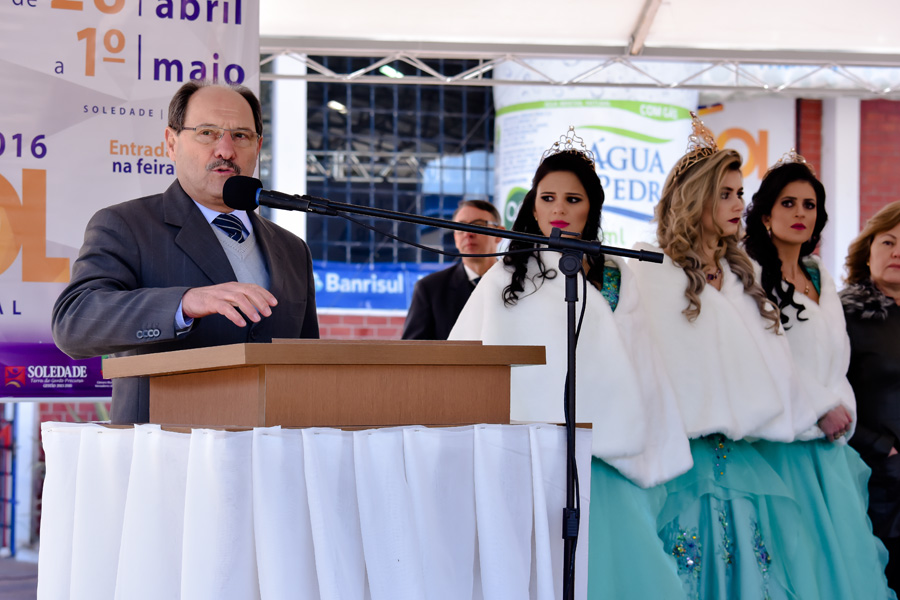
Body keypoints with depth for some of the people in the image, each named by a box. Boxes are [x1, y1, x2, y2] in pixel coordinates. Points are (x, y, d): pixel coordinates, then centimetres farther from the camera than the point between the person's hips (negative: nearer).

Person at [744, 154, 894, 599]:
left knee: (843, 557, 2)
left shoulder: (820, 278, 18)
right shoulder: (751, 275, -5)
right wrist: (820, 408, -11)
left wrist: (841, 409, 9)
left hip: (827, 444, 7)